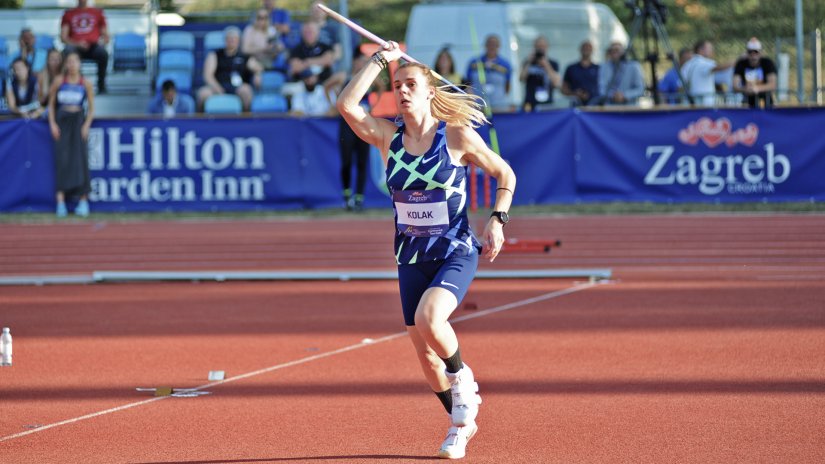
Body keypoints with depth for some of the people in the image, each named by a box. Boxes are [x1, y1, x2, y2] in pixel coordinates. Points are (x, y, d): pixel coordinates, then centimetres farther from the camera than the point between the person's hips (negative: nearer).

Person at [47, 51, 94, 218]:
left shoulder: (86, 84, 2)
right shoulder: (58, 82, 3)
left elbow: (91, 108, 6)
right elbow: (51, 104, 9)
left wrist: (87, 125, -7)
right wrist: (52, 123, -2)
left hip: (78, 120, 0)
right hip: (62, 121, 0)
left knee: (80, 159, -5)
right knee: (62, 159, -7)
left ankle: (83, 200, 0)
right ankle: (61, 201, -9)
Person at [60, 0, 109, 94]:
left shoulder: (98, 12, 21)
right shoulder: (69, 14, 19)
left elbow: (106, 36, 17)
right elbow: (63, 37, 8)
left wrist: (103, 41, -8)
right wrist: (76, 43, -11)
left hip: (94, 45, 0)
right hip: (75, 47, 0)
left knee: (103, 53, -37)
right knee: (67, 52, -38)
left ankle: (101, 84, -23)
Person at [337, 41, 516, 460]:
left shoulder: (458, 135, -8)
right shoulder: (388, 137, 0)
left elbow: (505, 174, 3)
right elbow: (347, 105, -16)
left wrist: (497, 220, -9)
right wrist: (379, 61, -11)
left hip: (456, 254, -4)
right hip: (412, 257, 5)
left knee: (428, 319, -30)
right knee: (424, 354, 8)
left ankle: (463, 379, -1)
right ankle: (461, 422, 31)